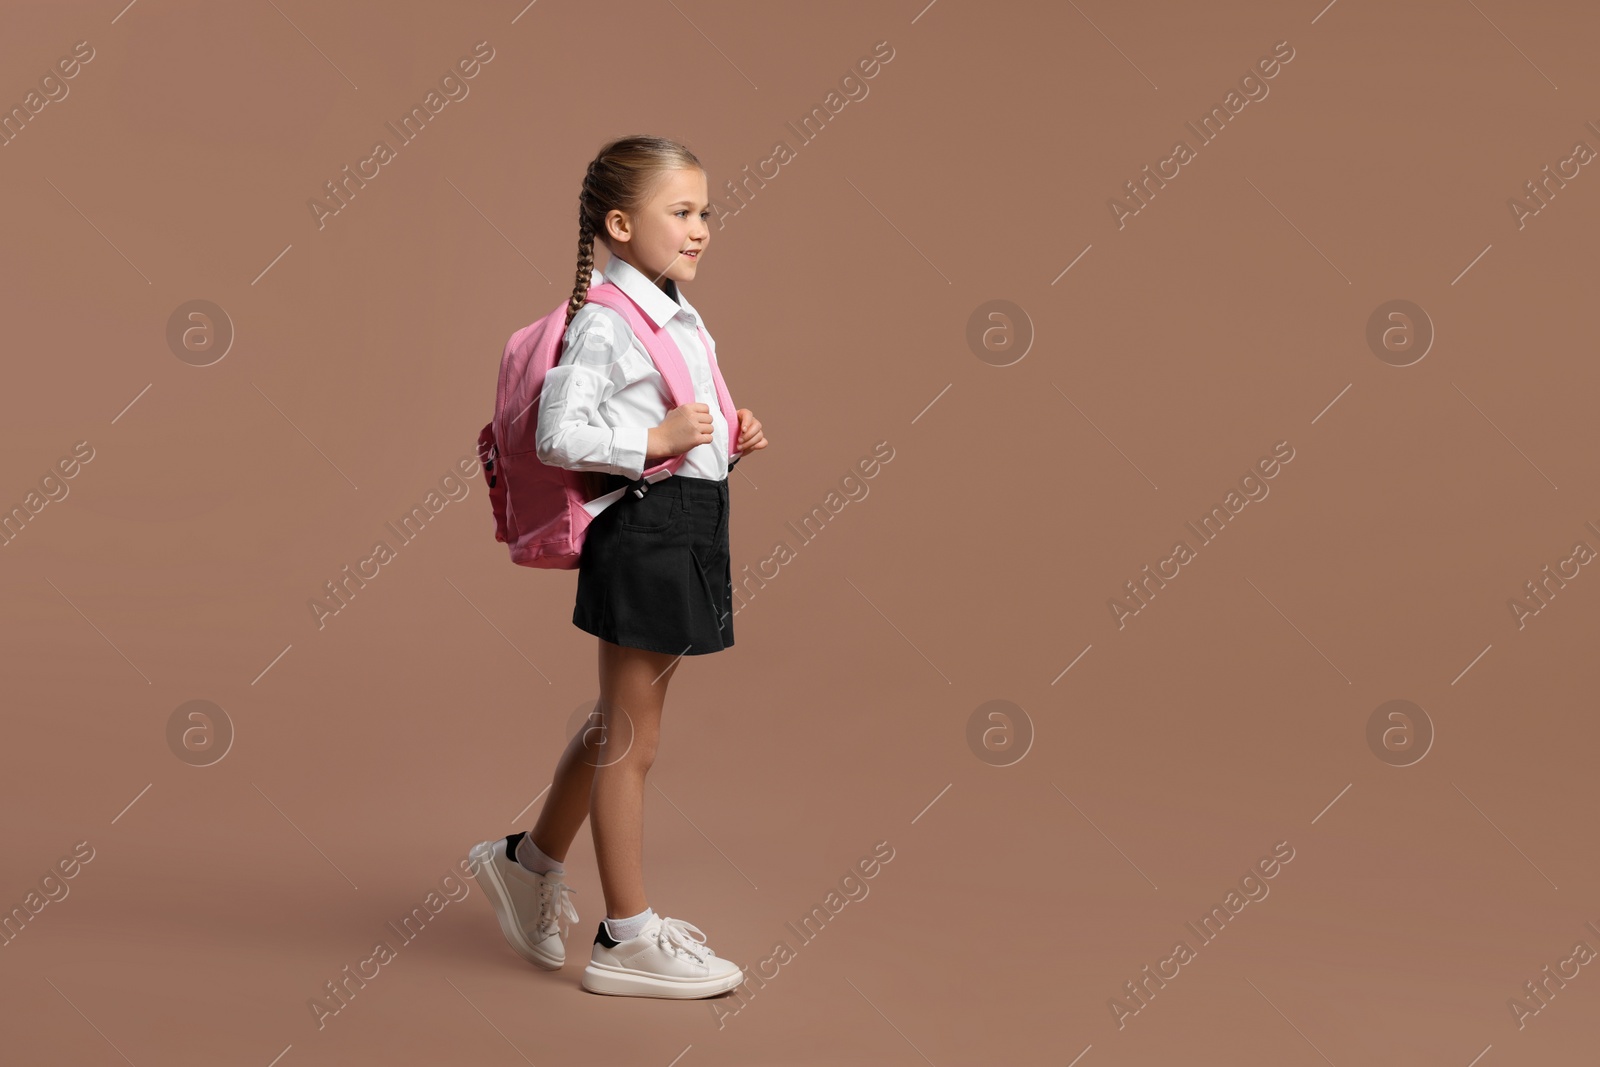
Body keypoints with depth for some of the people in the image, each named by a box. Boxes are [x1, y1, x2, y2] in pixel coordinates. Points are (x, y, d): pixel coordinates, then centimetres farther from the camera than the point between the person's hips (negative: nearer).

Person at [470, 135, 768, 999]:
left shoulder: (681, 319, 15)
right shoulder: (604, 322, -15)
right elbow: (559, 435, -22)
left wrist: (732, 441, 8)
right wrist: (656, 440, -24)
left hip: (690, 526, 10)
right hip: (640, 529, -10)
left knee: (618, 725, 20)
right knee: (630, 739, 0)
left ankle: (531, 863, 39)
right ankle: (626, 939, 11)